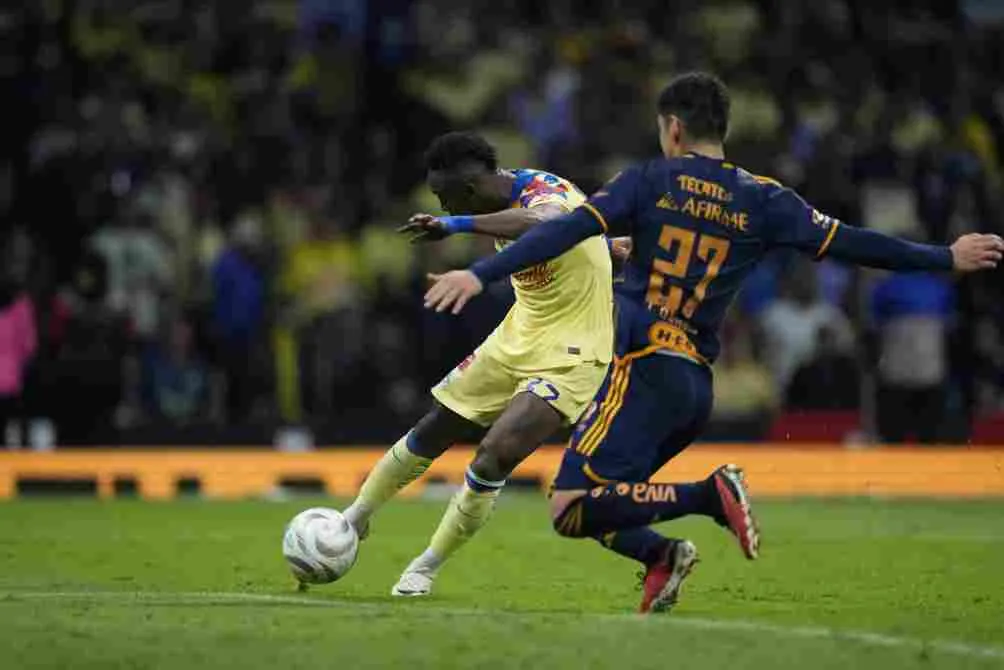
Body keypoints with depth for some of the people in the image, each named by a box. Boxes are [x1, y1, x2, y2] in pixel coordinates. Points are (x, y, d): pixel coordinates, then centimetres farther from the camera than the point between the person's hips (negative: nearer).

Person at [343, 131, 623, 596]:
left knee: (495, 455, -20)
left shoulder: (548, 197, -28)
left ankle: (425, 569, -2)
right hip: (519, 337, 9)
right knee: (433, 431, 11)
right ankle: (355, 519, 33)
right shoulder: (509, 197, 0)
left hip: (571, 353, -9)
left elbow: (540, 225, -54)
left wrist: (457, 224, -57)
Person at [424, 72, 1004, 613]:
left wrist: (482, 275, -15)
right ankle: (660, 554, -9)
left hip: (646, 370, -6)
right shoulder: (761, 200, 10)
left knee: (571, 510, -11)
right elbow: (849, 243, 10)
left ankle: (709, 495, -22)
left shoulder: (652, 181, 0)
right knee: (594, 501, 17)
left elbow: (568, 231, -11)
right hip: (698, 385, 6)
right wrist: (946, 258, 20)